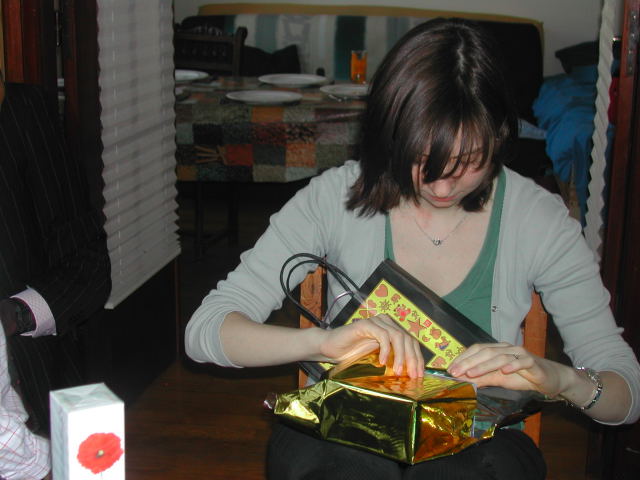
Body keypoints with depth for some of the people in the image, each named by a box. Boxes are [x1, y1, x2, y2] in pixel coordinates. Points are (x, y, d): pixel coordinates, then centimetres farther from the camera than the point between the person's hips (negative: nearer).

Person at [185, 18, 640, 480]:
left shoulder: (539, 218, -6)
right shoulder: (336, 199, -7)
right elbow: (204, 330, -11)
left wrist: (560, 379, -25)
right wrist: (325, 341, -29)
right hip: (342, 438, 0)